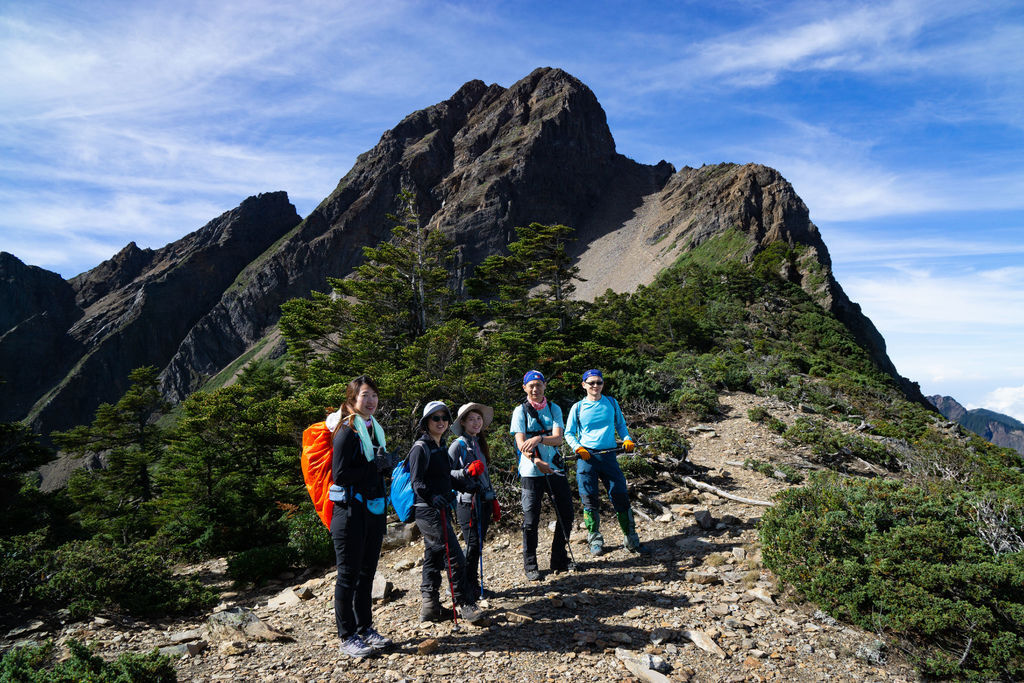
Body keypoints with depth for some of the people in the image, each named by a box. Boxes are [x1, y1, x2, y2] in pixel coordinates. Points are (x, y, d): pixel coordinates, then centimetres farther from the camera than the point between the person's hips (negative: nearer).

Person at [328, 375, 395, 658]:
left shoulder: (374, 428, 12)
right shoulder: (347, 431, -15)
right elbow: (340, 475, -21)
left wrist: (384, 463, 2)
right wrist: (375, 466, -18)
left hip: (373, 508, 8)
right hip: (350, 510, -8)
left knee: (367, 572, 16)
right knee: (349, 575, 2)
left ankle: (365, 629, 28)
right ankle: (347, 637, 14)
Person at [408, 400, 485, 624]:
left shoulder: (440, 447, 16)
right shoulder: (421, 447, -12)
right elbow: (416, 482, -20)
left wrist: (466, 475, 19)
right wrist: (432, 497, -35)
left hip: (441, 510, 9)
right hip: (428, 511, -9)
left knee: (433, 558, 14)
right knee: (455, 558, -7)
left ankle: (429, 606, 22)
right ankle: (465, 605, 3)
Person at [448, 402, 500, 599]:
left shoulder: (480, 443, 16)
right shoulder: (458, 445, -6)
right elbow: (447, 473, -13)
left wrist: (494, 500, 21)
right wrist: (467, 472, -28)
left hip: (483, 500, 7)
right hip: (467, 501, -7)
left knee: (479, 544, 8)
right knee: (473, 544, -7)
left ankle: (473, 583, 18)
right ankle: (467, 586, 6)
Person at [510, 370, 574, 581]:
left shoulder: (554, 409, 7)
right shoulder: (520, 411, -1)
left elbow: (557, 439, -6)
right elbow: (520, 443, -10)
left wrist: (539, 438, -26)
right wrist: (537, 461, -27)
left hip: (555, 468, 3)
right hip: (531, 472, -3)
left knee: (566, 515, 7)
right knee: (531, 520, -1)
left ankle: (559, 561, 25)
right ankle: (530, 565, 16)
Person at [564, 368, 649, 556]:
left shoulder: (611, 403, 12)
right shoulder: (578, 407, 6)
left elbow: (620, 424, 19)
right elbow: (569, 433, 9)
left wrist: (627, 439, 0)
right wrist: (578, 447, -8)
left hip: (608, 455, 1)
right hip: (586, 456, -1)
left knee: (621, 496, -2)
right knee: (590, 500, 1)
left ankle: (631, 540, 11)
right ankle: (595, 540, 16)